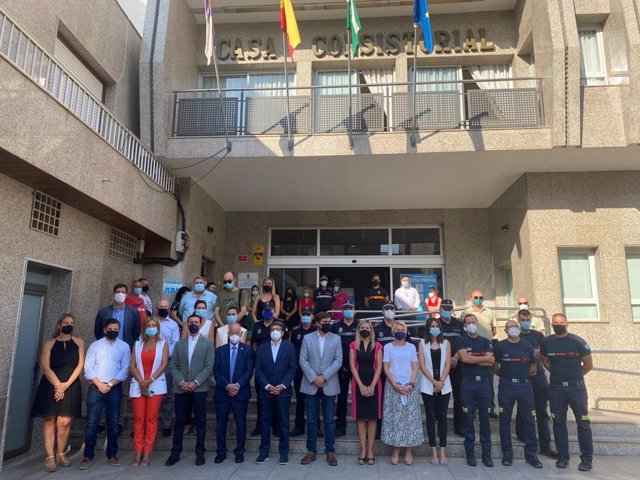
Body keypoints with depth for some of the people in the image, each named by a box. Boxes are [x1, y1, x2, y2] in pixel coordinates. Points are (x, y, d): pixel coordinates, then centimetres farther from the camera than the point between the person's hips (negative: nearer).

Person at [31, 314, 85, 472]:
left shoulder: (78, 342, 8)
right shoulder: (49, 344, 5)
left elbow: (80, 365, 2)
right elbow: (45, 367, -5)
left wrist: (66, 385, -9)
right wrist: (58, 385, -14)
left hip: (71, 386, 1)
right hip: (51, 386, 0)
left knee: (64, 422, -4)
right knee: (50, 420, -3)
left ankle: (61, 454, 10)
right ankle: (50, 457, 1)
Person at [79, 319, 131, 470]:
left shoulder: (124, 347, 4)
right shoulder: (95, 345, 4)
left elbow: (124, 369, -1)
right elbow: (88, 367, -1)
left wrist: (110, 384, -10)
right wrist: (99, 384, -11)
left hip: (115, 389, 0)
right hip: (95, 387, 0)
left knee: (113, 423, 7)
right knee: (91, 423, -1)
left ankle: (111, 455, 18)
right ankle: (88, 456, 9)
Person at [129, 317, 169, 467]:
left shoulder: (163, 344, 6)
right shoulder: (137, 344, 11)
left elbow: (163, 365, -5)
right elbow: (132, 366, 4)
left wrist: (150, 380, -15)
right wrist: (141, 382, -10)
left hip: (155, 386, -2)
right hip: (138, 385, 2)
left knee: (151, 419, -1)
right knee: (138, 419, 1)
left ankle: (147, 454, 4)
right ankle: (138, 453, 8)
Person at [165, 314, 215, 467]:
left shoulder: (207, 344, 3)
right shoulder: (179, 344, 12)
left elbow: (209, 367, -4)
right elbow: (173, 366, 5)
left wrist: (195, 382, -14)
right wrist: (181, 382, -10)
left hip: (199, 388, -2)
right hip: (181, 389, 2)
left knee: (200, 422, 3)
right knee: (179, 422, 7)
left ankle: (200, 453, 13)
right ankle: (175, 453, 17)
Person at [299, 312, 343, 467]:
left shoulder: (336, 339, 3)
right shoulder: (307, 338, 4)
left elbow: (338, 361, -3)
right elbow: (303, 360, -1)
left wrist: (324, 376, -12)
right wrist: (313, 378, -12)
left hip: (329, 385, 0)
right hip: (311, 385, 1)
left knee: (329, 420, 5)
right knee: (311, 419, 7)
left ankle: (330, 452, 15)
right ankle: (311, 451, 17)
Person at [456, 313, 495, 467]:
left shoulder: (485, 341, 11)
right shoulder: (461, 341, 4)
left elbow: (491, 362, -2)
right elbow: (464, 358, -13)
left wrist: (472, 359, -8)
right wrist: (483, 358, -4)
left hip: (484, 382, 2)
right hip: (468, 382, -2)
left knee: (485, 418, 6)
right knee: (469, 417, 2)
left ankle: (486, 454, 14)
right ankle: (470, 453, 10)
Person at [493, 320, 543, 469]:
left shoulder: (527, 346, 7)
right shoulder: (500, 346, 0)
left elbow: (533, 368, 14)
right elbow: (495, 366, 7)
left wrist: (521, 375, 8)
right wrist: (506, 375, 5)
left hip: (525, 385, 2)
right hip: (506, 386, -2)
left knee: (529, 420, 4)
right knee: (505, 420, 3)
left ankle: (531, 453, 15)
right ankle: (507, 453, 14)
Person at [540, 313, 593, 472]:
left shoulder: (578, 341, -7)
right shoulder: (546, 342, 0)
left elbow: (588, 364, 2)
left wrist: (574, 376, 9)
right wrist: (558, 373, 10)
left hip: (576, 387, -2)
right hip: (555, 388, 2)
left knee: (583, 423, 2)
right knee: (559, 422, 8)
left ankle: (587, 458, 13)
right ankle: (563, 456, 18)